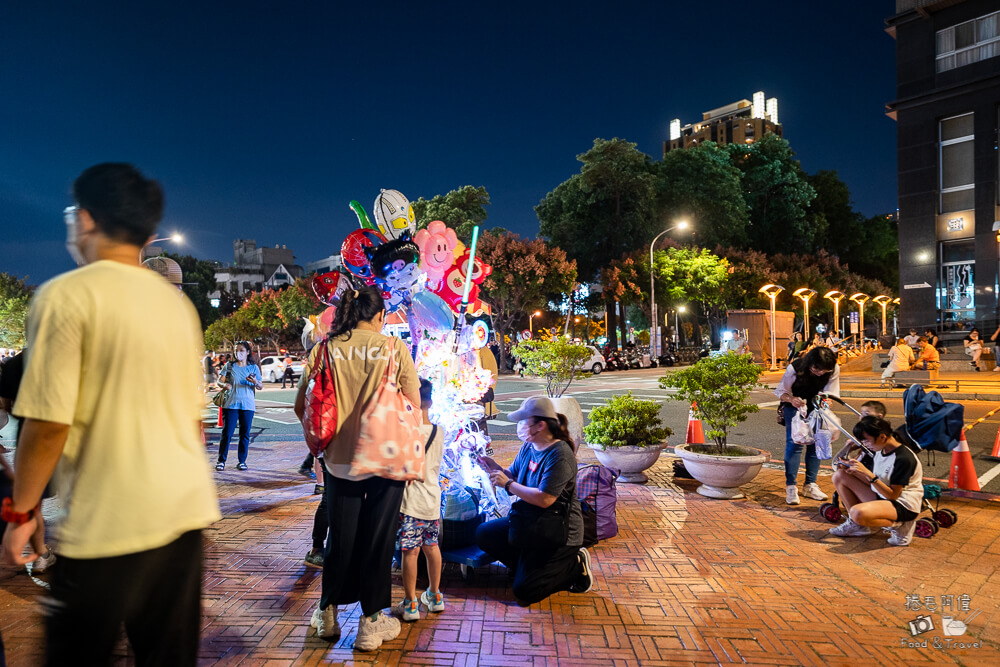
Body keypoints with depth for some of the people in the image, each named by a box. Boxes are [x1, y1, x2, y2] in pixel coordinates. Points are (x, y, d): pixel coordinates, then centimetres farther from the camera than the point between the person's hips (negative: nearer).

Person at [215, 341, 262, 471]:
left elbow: (261, 386, 5)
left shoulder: (253, 367, 8)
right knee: (227, 433, -3)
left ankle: (242, 461, 13)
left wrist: (255, 382, -17)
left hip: (248, 405, 0)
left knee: (245, 434, 3)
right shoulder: (230, 366, 8)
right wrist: (224, 385, -17)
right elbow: (220, 381, 6)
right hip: (231, 404, 0)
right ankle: (221, 461, 8)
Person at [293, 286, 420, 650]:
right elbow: (414, 404, -4)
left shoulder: (325, 349, -3)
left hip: (339, 458, 2)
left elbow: (300, 406, 1)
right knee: (377, 538, 11)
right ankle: (371, 622, 22)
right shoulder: (394, 348, -7)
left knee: (340, 537, 17)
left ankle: (328, 614, 34)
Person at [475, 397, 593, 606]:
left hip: (557, 532, -9)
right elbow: (513, 475, 12)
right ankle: (531, 564, 11)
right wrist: (493, 466, -7)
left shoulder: (560, 455, -24)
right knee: (483, 534, 3)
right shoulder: (528, 447, 3)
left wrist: (508, 484, -22)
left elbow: (544, 499, -30)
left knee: (524, 591, -10)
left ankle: (575, 566, 9)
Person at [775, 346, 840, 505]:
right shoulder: (795, 368, -28)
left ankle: (810, 485, 13)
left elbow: (831, 393, -11)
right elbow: (781, 391, -18)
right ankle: (790, 487, -10)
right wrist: (791, 399, -40)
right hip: (794, 407, -3)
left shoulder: (834, 370, -20)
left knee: (815, 443, 1)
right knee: (794, 443, -13)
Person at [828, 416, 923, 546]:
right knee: (839, 476, 2)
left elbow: (893, 495, -22)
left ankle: (898, 525, -7)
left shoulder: (904, 458, -23)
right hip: (881, 496, 9)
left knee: (859, 513, -36)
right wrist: (851, 468, -7)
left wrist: (868, 474, -28)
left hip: (904, 506, -9)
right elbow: (873, 482, 8)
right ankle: (856, 524, 5)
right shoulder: (879, 450, 3)